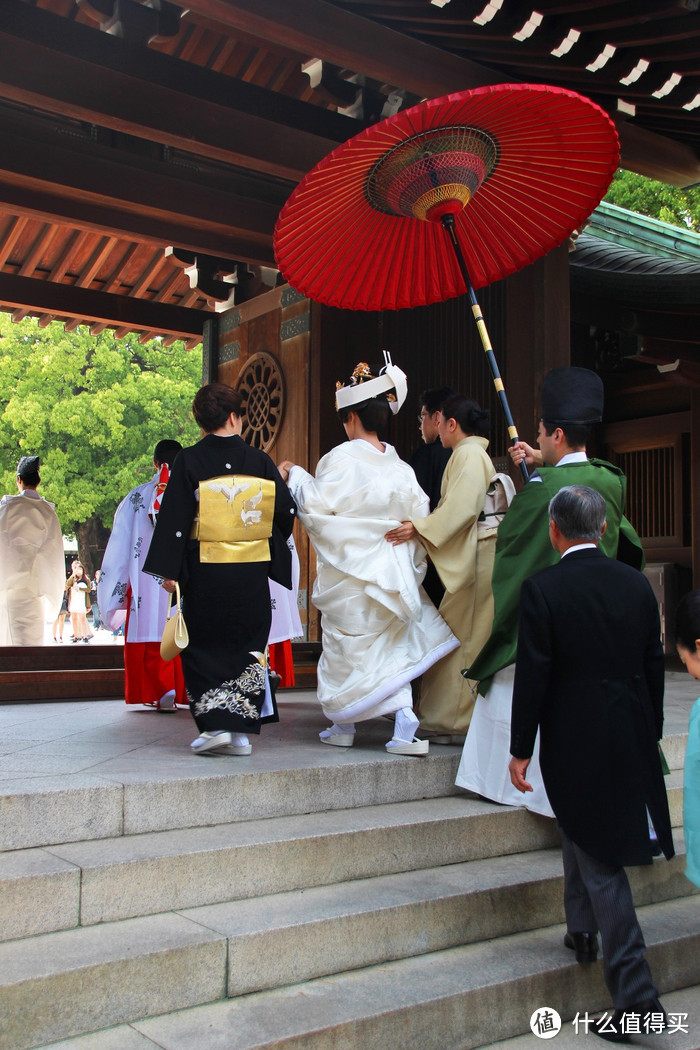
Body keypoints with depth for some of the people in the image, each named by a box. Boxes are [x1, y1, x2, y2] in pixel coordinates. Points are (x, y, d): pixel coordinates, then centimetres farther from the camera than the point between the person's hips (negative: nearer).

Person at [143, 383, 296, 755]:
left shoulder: (188, 462, -4)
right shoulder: (259, 461, 1)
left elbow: (174, 518, -8)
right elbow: (286, 511, 2)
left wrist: (169, 569, -5)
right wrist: (269, 548, 21)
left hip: (204, 574, -2)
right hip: (252, 573, 2)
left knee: (204, 650, 10)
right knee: (246, 649, 11)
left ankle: (215, 725, 3)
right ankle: (242, 730, 10)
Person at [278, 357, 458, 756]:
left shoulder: (341, 458, -13)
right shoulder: (401, 468, 3)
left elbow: (318, 507, -14)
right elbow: (420, 519, 7)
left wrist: (295, 475, 1)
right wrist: (410, 568, 20)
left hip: (349, 571, -4)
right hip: (392, 571, 4)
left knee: (347, 645, 10)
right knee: (391, 648, 11)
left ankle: (344, 726, 22)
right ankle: (405, 726, -1)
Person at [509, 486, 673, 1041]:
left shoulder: (542, 589, -14)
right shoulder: (637, 583, 1)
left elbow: (532, 675, -14)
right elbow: (655, 665, 7)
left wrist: (520, 750, -5)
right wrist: (651, 735, 18)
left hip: (574, 741, -5)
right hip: (633, 739, 6)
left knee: (600, 864, 3)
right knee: (581, 833, 27)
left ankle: (637, 995, 4)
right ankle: (583, 931, 44)